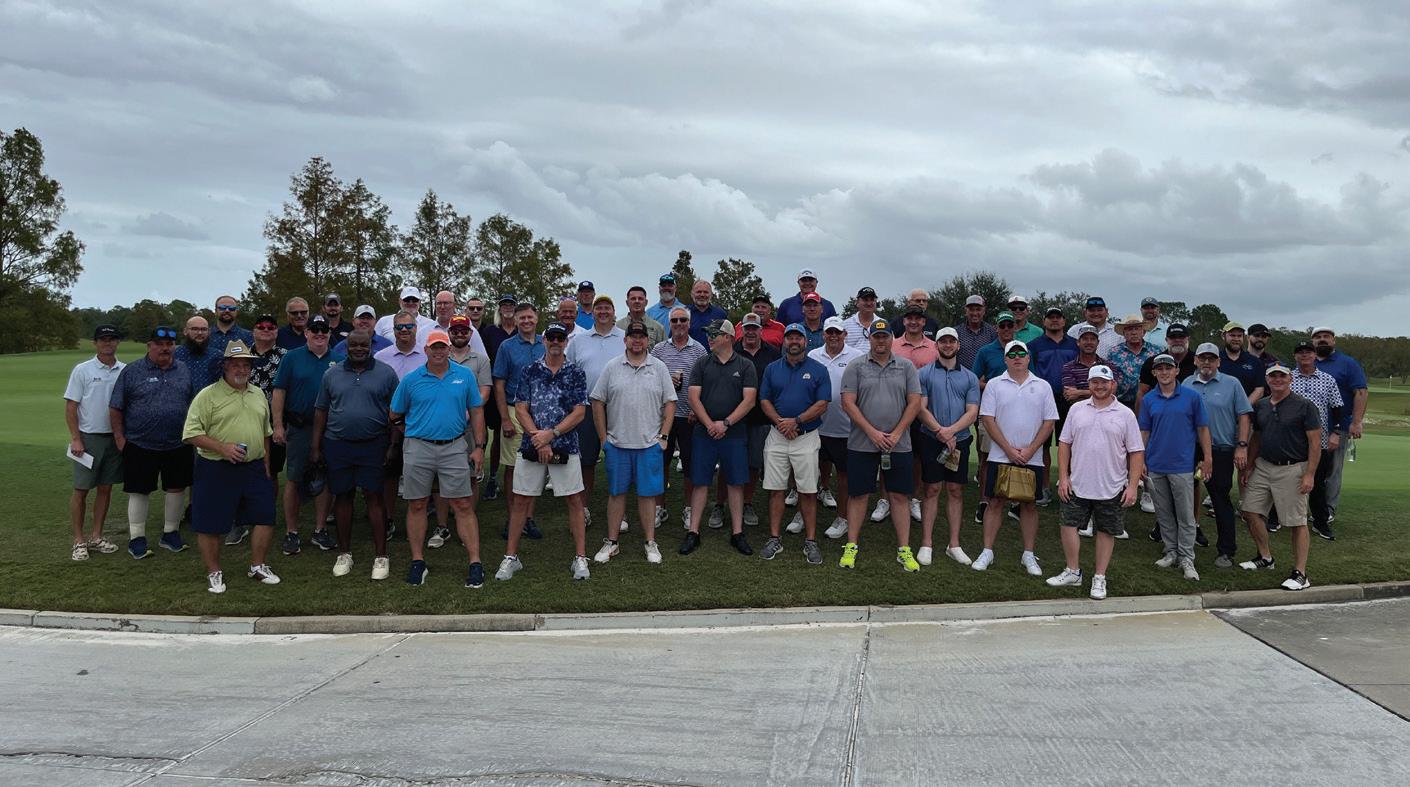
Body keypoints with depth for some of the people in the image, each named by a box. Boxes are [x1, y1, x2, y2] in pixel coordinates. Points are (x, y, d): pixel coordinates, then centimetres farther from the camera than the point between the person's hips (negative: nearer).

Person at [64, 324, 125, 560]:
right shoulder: (82, 370, -5)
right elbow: (70, 407, -5)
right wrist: (75, 439, -10)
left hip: (115, 438, 3)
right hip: (88, 438, -3)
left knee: (105, 488, 10)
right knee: (81, 490, 1)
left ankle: (96, 536, 20)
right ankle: (78, 541, 9)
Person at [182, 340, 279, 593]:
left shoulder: (258, 395, 12)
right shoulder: (208, 395, -7)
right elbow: (192, 434, -12)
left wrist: (266, 465, 16)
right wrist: (222, 447, -21)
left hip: (254, 469, 5)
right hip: (215, 471, -5)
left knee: (265, 518, 5)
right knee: (211, 525, 3)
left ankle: (257, 566, 22)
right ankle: (214, 573, 19)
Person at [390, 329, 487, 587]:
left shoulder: (465, 376, 5)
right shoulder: (411, 380, 3)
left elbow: (476, 412, 7)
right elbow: (395, 415, 12)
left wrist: (479, 447, 3)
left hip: (454, 448, -1)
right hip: (418, 448, 1)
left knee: (462, 505, -2)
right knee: (416, 505, 6)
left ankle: (475, 563, 1)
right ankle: (417, 561, 18)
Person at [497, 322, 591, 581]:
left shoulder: (576, 373, 2)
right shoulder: (530, 371, 5)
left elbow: (579, 412, -4)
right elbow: (521, 408, 0)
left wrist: (551, 434, -14)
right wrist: (538, 438, -12)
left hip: (566, 446, -1)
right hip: (531, 447, 1)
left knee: (574, 500, 2)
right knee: (520, 500, 5)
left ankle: (580, 557, 11)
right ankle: (511, 557, 15)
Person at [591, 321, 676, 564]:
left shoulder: (659, 367, 4)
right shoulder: (612, 367, 4)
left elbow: (670, 403, 4)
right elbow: (598, 402, 5)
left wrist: (663, 436, -2)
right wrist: (603, 438, 2)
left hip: (650, 444, 0)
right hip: (617, 443, 1)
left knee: (648, 493, 4)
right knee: (616, 492, 7)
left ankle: (651, 543, 14)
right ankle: (611, 542, 16)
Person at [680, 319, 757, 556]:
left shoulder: (745, 366, 3)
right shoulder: (702, 364, 6)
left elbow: (749, 400, -4)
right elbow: (694, 398, 0)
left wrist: (726, 423, -12)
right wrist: (710, 425, -10)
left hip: (735, 434, -1)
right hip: (704, 433, 1)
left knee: (735, 483, 4)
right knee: (700, 482, 2)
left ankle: (737, 533, 12)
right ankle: (693, 532, 8)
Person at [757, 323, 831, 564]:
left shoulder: (818, 370, 2)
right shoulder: (772, 369, 9)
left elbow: (822, 404, -5)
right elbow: (764, 401, 5)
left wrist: (796, 421, -14)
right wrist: (780, 422, -12)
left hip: (807, 437, -2)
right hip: (777, 436, 2)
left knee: (808, 491, 0)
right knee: (775, 489, 3)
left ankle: (811, 541, 6)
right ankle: (774, 539, 10)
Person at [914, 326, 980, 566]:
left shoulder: (970, 377, 8)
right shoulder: (924, 373, 1)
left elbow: (972, 412, 0)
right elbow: (921, 409, -6)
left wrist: (951, 431, -15)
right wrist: (941, 432, -16)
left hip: (960, 440, 3)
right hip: (931, 440, -2)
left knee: (955, 491, 7)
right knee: (932, 490, 0)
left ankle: (954, 544, 14)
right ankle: (926, 544, 6)